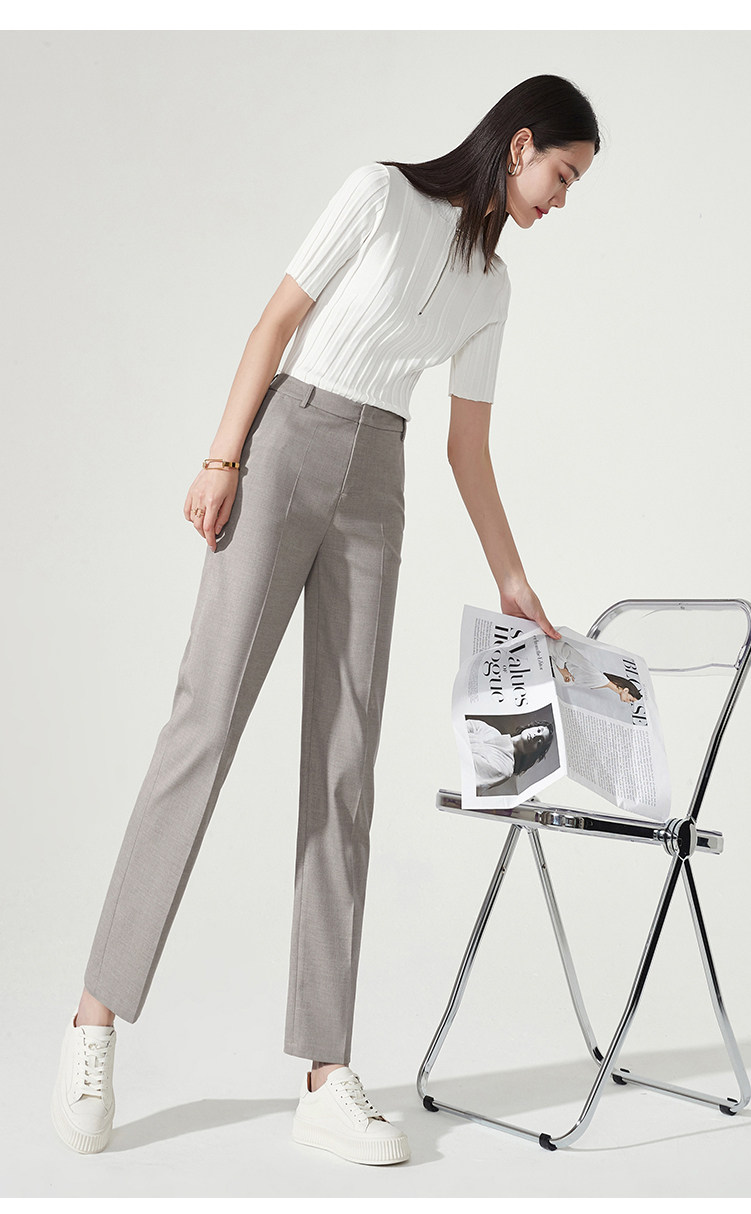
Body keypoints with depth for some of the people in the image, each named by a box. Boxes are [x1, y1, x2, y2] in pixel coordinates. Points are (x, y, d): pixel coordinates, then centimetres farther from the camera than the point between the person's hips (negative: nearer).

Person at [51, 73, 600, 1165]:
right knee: (208, 718, -12)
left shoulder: (491, 286, 18)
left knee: (343, 767, -3)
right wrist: (223, 458, -11)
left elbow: (469, 444, 19)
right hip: (284, 452, -5)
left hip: (375, 499, 5)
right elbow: (278, 320, -3)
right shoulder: (380, 193, 2)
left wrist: (512, 578, 18)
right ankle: (97, 1016, 0)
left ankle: (327, 1077, -3)